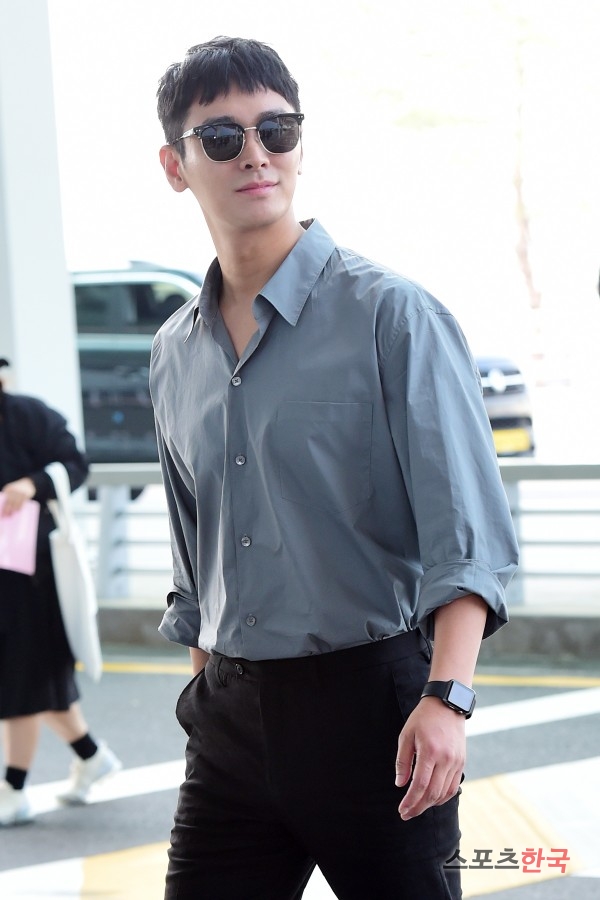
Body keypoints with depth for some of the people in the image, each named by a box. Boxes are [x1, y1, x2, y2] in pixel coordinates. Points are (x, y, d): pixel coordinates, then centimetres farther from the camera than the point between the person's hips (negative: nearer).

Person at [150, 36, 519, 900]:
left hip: (371, 700, -5)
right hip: (232, 720, 5)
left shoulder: (389, 315, -6)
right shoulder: (175, 353, 11)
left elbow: (469, 533, -13)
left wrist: (448, 697, -24)